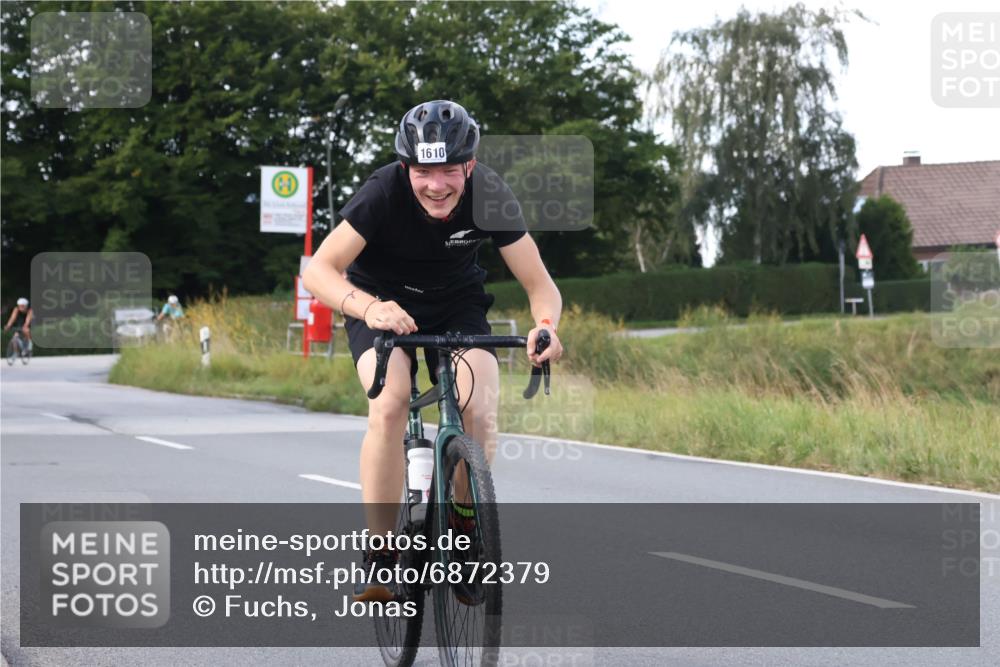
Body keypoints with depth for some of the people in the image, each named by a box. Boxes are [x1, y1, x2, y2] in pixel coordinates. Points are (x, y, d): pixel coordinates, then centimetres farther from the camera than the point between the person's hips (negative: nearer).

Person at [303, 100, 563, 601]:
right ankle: (380, 556, -18)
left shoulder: (489, 196, -24)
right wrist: (368, 307, -53)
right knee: (390, 406, -29)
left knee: (479, 413, -23)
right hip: (382, 301, -2)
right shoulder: (384, 192, -29)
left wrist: (546, 324, -43)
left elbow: (540, 284, -20)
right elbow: (318, 272, -34)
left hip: (456, 305, 2)